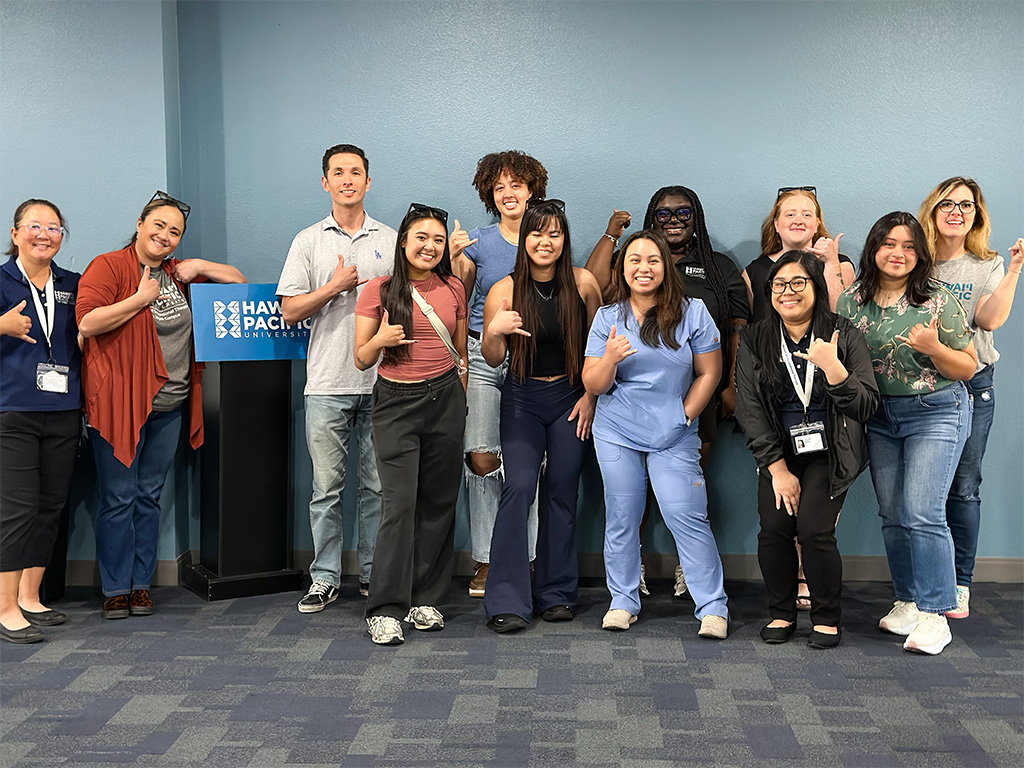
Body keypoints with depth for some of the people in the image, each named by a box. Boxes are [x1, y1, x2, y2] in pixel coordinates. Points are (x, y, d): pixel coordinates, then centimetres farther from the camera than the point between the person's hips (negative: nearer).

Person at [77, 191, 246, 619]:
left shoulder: (179, 274, 13)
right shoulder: (108, 266, -4)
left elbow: (238, 280, 18)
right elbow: (87, 322, -16)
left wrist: (198, 267, 3)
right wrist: (142, 298, -14)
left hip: (169, 405, 5)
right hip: (119, 403, -5)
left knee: (149, 496, 10)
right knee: (118, 498, 0)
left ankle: (141, 584, 18)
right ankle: (115, 588, 10)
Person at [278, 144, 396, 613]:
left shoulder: (390, 241, 11)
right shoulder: (308, 241, 8)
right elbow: (289, 311, 2)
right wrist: (335, 286, -9)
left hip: (381, 382, 1)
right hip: (327, 383, 0)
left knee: (378, 485, 5)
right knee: (327, 486, 3)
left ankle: (375, 574, 17)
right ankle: (325, 578, 13)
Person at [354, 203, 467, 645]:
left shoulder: (453, 290, 8)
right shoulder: (379, 290, 0)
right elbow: (362, 360, 2)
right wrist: (380, 340, -18)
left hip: (445, 399, 3)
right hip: (396, 400, -3)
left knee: (438, 502, 5)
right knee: (400, 502, -10)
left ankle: (425, 600, 16)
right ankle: (385, 610, -5)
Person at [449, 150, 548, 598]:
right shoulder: (478, 243, 8)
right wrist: (454, 258, -5)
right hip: (482, 356, 0)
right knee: (480, 456, -8)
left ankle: (523, 559, 8)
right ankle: (485, 559, 3)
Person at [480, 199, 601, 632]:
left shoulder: (583, 284, -3)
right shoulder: (505, 291, -7)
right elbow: (493, 358, -3)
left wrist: (591, 395, 1)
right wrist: (493, 332, -24)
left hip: (571, 398, 1)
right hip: (522, 400, -1)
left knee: (562, 491, 4)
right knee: (518, 486, -14)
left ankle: (556, 593, 18)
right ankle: (507, 600, -10)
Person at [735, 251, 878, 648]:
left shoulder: (844, 335, -5)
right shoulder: (754, 341, 0)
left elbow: (866, 406, -10)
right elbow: (749, 409, -3)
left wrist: (832, 367, -26)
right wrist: (778, 468, -10)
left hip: (830, 452, -2)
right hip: (779, 452, 2)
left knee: (814, 529, -18)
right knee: (774, 528, -14)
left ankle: (827, 618, 5)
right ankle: (781, 613, 10)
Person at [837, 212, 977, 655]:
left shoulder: (938, 302, -8)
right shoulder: (852, 301, 2)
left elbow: (968, 367, -4)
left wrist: (934, 348, -22)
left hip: (936, 413, -4)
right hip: (879, 417, 5)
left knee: (922, 514, -12)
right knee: (892, 515, 8)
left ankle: (934, 614, -3)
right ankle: (908, 601, 22)